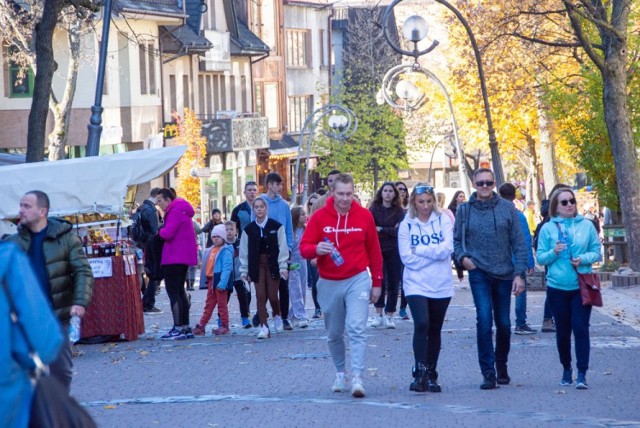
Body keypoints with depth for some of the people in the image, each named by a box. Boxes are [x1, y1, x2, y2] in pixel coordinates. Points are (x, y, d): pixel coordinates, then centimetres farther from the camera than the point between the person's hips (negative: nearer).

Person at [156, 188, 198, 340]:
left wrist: (159, 231, -4)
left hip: (174, 258, -11)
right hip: (183, 257, 11)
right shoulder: (181, 210, 19)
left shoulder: (175, 212, -14)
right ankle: (186, 328, 18)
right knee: (179, 291, 16)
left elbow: (167, 233, -24)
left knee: (173, 292, -10)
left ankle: (178, 328, -15)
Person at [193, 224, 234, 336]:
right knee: (209, 304, 12)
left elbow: (227, 268, -20)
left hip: (220, 280, -9)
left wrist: (222, 283, -26)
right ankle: (201, 325, 14)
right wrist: (207, 278, 15)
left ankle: (224, 326, 7)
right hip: (211, 280, 9)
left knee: (222, 304, -1)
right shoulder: (212, 250, 14)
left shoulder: (226, 251, -13)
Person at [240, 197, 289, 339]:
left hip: (272, 264, -2)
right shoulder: (249, 229, 4)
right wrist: (244, 270, 3)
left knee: (272, 296, -2)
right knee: (260, 296, -3)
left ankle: (277, 316, 28)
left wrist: (283, 267, -8)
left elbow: (282, 247, -3)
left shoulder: (276, 226, -1)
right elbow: (244, 251, 5)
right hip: (257, 265, 2)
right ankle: (263, 326, 0)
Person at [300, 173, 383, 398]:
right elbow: (304, 248, -5)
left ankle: (357, 379, -20)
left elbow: (374, 251, 5)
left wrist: (377, 282, 6)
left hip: (357, 280, -2)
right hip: (328, 284, 2)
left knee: (357, 329, -15)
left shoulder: (364, 216, -2)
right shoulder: (319, 217, -3)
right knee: (334, 334, 11)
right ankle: (340, 374, 29)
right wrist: (316, 249, -28)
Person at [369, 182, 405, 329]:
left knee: (393, 284, 1)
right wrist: (390, 231, -12)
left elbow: (399, 232, -6)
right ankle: (378, 315, 1)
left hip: (394, 252, 1)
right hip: (378, 250, -1)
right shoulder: (374, 209, 3)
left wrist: (381, 230, -8)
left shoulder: (399, 211, 4)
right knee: (380, 282, -10)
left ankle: (389, 316, 9)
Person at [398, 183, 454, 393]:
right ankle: (420, 373, -14)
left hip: (441, 285, 2)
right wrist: (434, 253, -7)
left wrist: (419, 250, -9)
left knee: (435, 330, 9)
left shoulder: (443, 220, 2)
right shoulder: (406, 225, 1)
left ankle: (431, 375, 19)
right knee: (421, 324, -18)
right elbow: (407, 257, -7)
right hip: (416, 284, -2)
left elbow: (447, 248, -11)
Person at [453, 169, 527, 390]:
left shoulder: (507, 208, 2)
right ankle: (488, 372, -10)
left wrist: (519, 273, -5)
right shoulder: (464, 210, 3)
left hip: (505, 273, 1)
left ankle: (501, 365, 29)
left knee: (504, 324, 9)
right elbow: (457, 240, 11)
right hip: (479, 274, -1)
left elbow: (519, 243, 1)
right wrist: (462, 257, -10)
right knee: (484, 321, -13)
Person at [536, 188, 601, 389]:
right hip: (557, 287, 1)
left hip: (581, 286, -1)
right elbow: (541, 258, 2)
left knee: (581, 329, -9)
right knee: (562, 331, 8)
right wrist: (554, 252, -17)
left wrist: (583, 259, -14)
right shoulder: (548, 228, 2)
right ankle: (566, 370, 23)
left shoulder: (586, 225, 4)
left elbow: (596, 252, 4)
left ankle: (582, 374, -10)